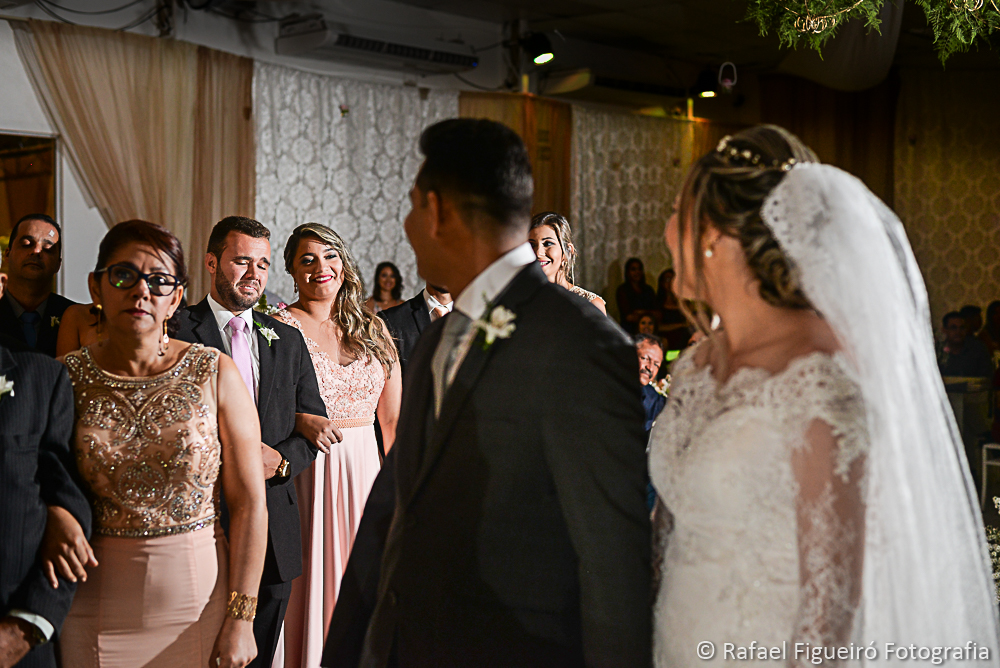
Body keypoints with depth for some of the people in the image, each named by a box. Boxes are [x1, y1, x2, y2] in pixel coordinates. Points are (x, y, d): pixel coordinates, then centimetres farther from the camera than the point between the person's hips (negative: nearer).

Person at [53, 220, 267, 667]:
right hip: (95, 605, 1)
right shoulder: (68, 376, -2)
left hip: (199, 597, -1)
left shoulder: (214, 373, -6)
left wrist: (240, 620, -9)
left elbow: (249, 502, -6)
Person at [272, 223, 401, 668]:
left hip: (364, 476, 4)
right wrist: (303, 422, -25)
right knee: (310, 586, 2)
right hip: (305, 476, -4)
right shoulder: (280, 326, -3)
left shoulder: (372, 330, 10)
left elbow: (394, 418, 11)